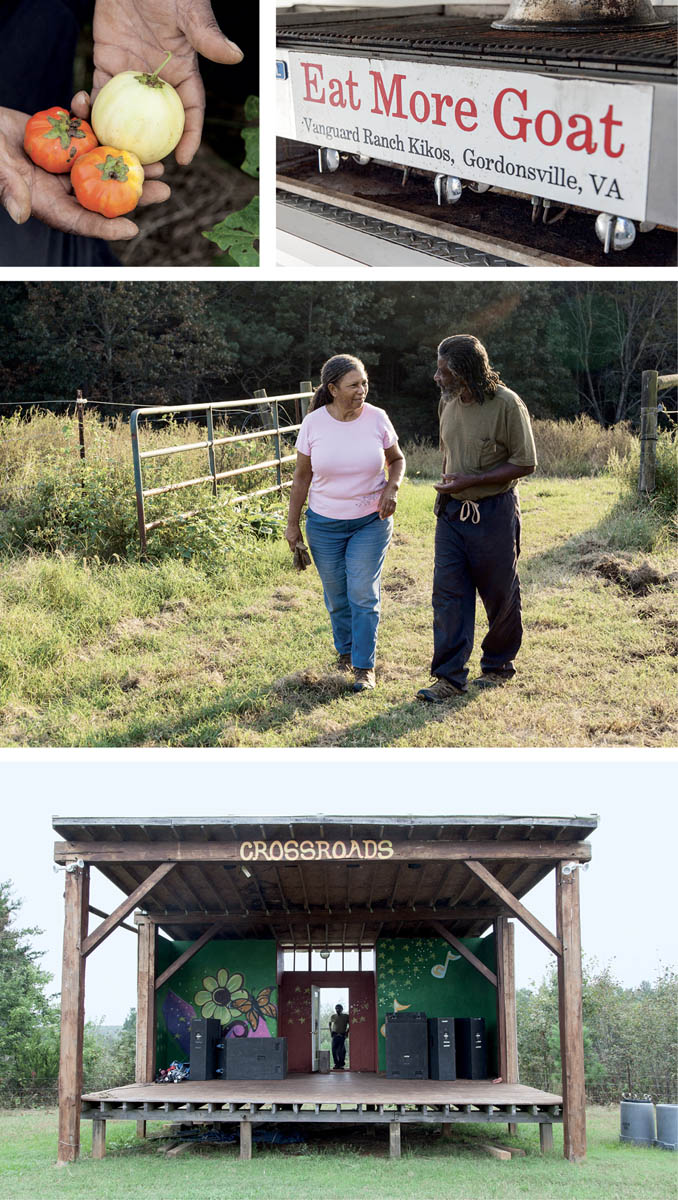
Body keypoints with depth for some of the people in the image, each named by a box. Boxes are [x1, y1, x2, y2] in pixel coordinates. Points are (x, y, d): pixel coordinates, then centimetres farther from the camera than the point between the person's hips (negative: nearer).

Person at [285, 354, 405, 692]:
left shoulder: (377, 419, -7)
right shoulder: (313, 423, -8)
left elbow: (397, 460, 8)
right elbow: (302, 476, 1)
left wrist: (392, 488, -12)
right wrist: (292, 524, 2)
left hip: (371, 522, -1)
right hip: (324, 524, 1)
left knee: (364, 594, -7)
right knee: (337, 597, 10)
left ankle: (365, 667, 2)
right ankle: (345, 652, 32)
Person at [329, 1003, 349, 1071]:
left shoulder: (346, 1016, 1)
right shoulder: (333, 1016, 6)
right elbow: (330, 1024, 24)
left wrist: (347, 1032, 0)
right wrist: (331, 1031, 13)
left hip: (342, 1035, -2)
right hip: (335, 1035, 2)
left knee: (341, 1050, -5)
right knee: (334, 1050, -6)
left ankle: (341, 1064, 5)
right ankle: (336, 1064, 5)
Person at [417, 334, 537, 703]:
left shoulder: (506, 405, -16)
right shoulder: (448, 401, 5)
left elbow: (525, 464, -14)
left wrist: (470, 480, -19)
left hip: (493, 511, -5)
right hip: (451, 510, 5)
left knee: (499, 593, 8)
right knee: (448, 591, -2)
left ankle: (498, 666, 27)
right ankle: (450, 676, 0)